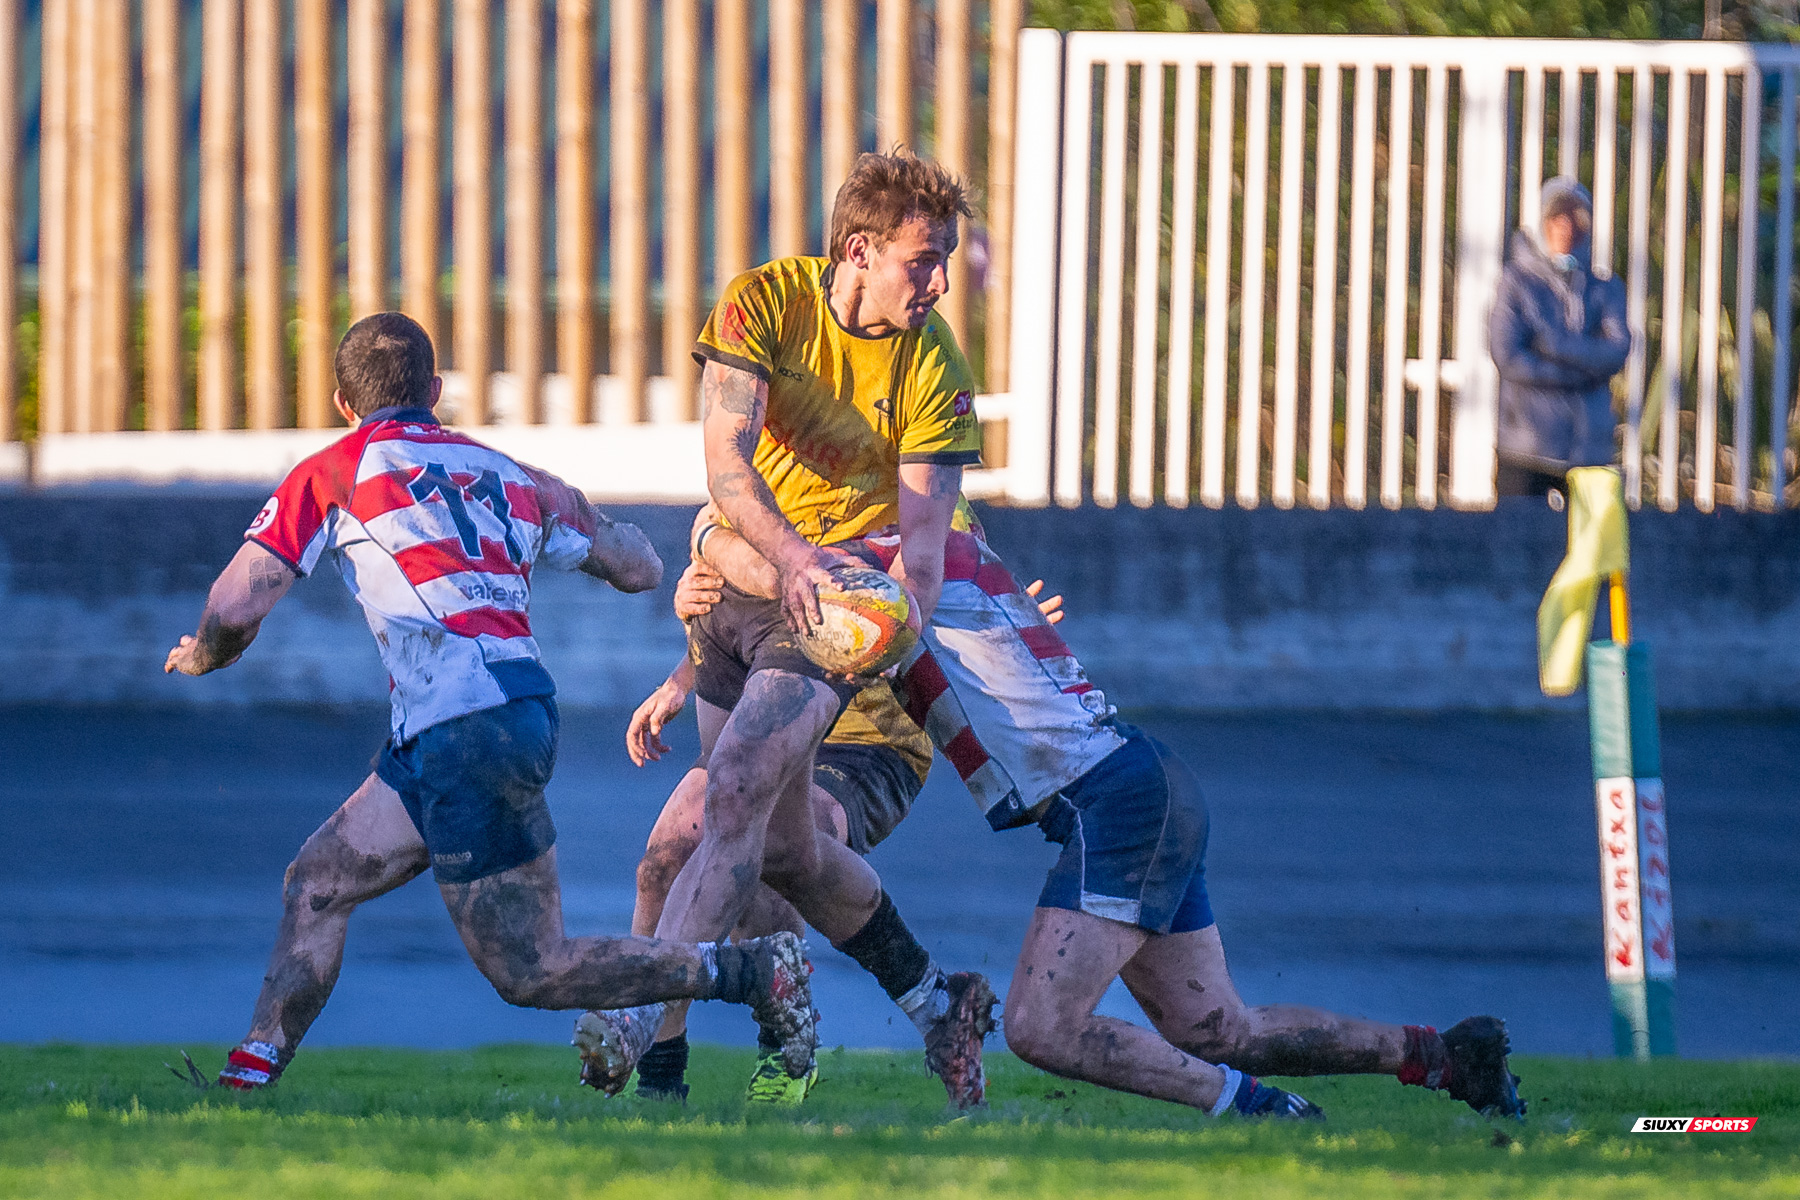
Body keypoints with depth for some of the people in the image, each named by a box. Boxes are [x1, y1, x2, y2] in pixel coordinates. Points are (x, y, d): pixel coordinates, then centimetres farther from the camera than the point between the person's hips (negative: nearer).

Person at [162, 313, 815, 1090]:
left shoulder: (334, 473, 2)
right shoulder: (507, 477, 18)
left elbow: (234, 608, -4)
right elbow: (640, 570, 22)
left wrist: (201, 658, 20)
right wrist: (573, 510, 43)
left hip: (466, 732, -8)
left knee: (530, 973, -2)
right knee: (317, 882, 15)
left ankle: (752, 972, -3)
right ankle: (251, 1075, 9)